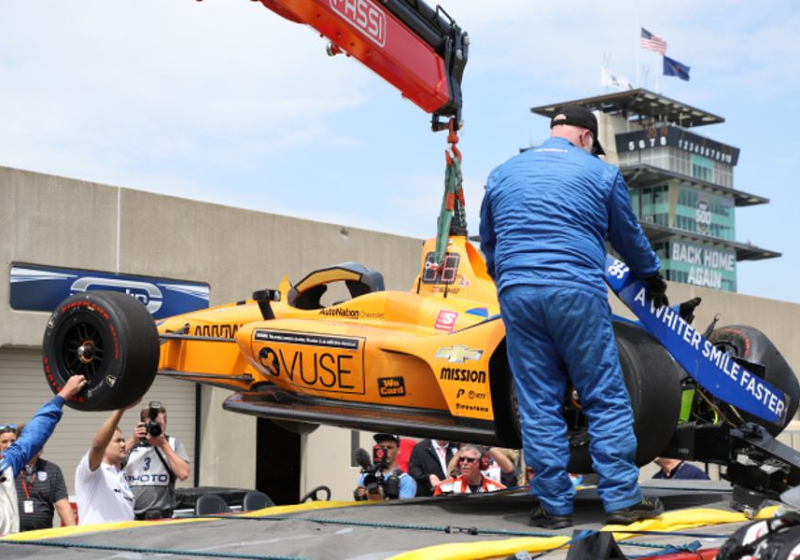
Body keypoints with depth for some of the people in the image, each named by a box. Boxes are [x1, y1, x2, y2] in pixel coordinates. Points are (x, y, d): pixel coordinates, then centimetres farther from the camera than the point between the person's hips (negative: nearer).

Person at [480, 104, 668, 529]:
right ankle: (622, 500, 4)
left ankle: (554, 505, 6)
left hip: (517, 294, 3)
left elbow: (488, 244, 26)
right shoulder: (601, 173, 9)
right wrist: (653, 278, 38)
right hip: (577, 293, -3)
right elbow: (629, 238, 21)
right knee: (606, 399, 3)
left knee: (538, 404, 5)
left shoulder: (502, 174, 17)